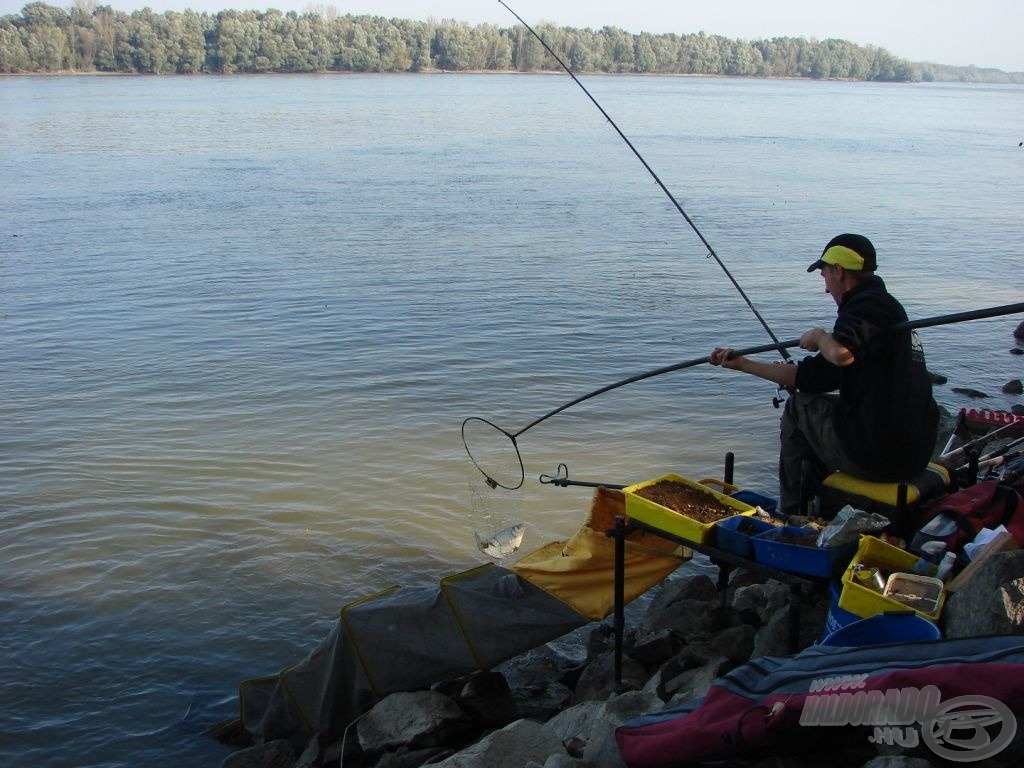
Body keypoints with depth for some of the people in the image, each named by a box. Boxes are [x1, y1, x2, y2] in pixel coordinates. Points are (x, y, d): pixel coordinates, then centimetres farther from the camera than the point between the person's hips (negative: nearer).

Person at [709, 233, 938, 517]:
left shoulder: (869, 305, -12)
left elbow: (842, 354, -35)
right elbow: (809, 375, 20)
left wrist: (819, 336, -11)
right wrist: (742, 364, 27)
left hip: (876, 456, -9)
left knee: (798, 406, 12)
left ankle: (792, 515, 25)